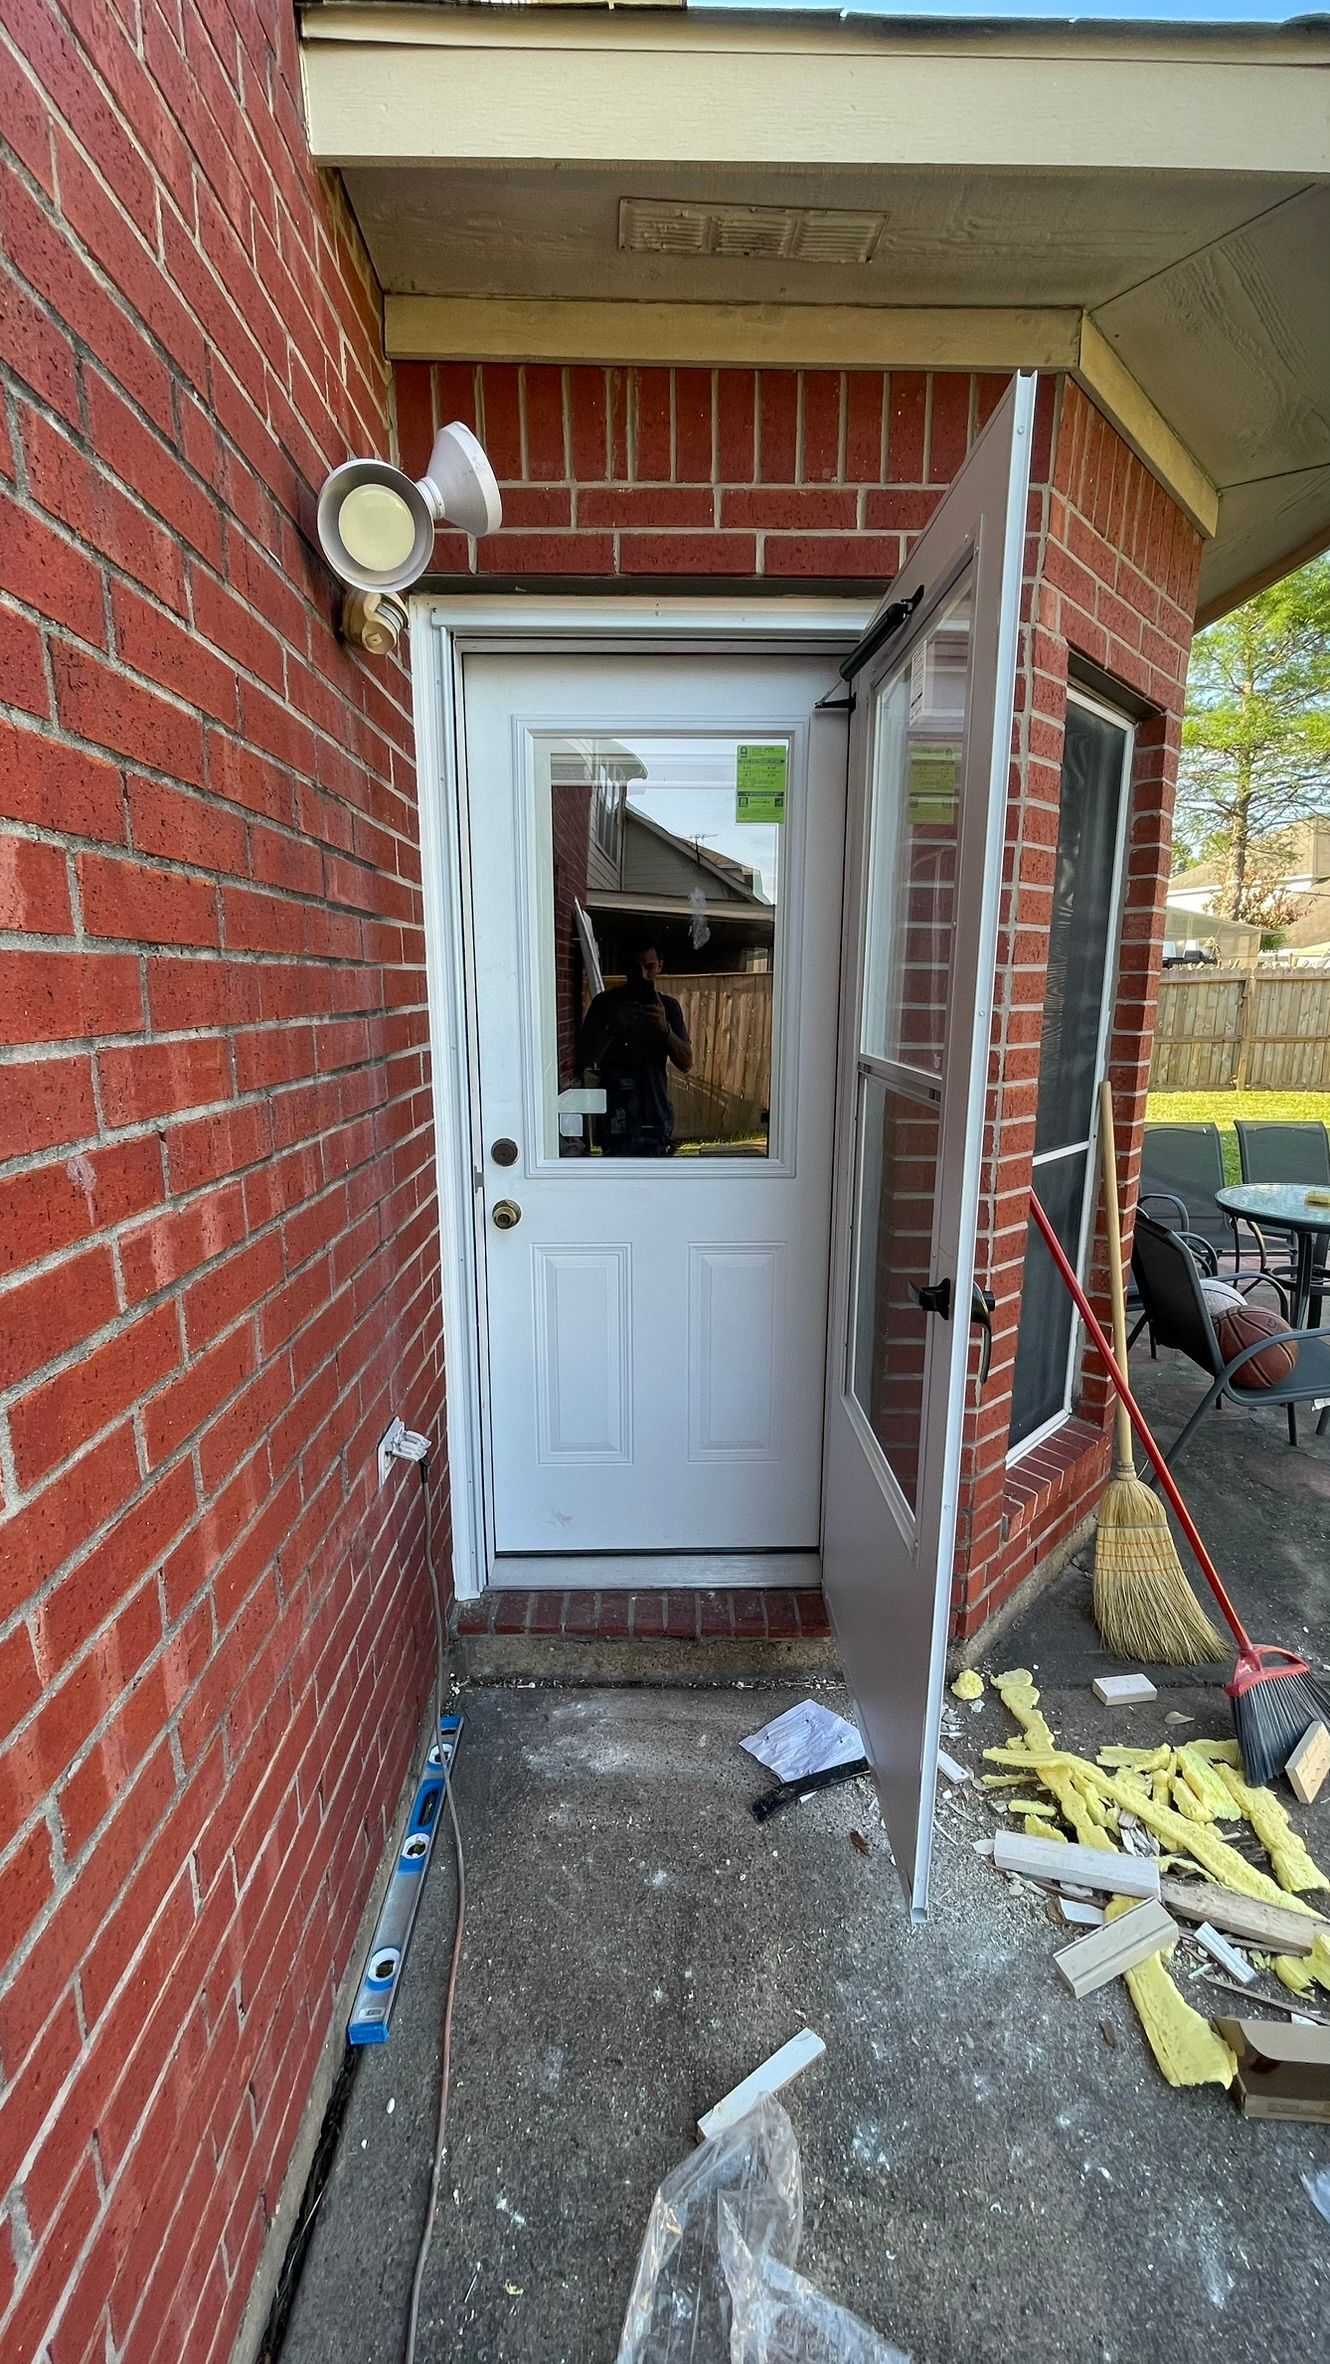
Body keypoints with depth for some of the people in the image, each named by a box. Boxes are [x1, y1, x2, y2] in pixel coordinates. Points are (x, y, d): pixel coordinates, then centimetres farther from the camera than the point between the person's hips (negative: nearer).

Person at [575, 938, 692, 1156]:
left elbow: (685, 1063, -1)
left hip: (656, 1115, 4)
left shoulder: (668, 1006, 6)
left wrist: (665, 1029, -19)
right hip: (617, 1119, -4)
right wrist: (613, 1029, -23)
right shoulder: (607, 1003, -3)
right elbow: (584, 1055, -7)